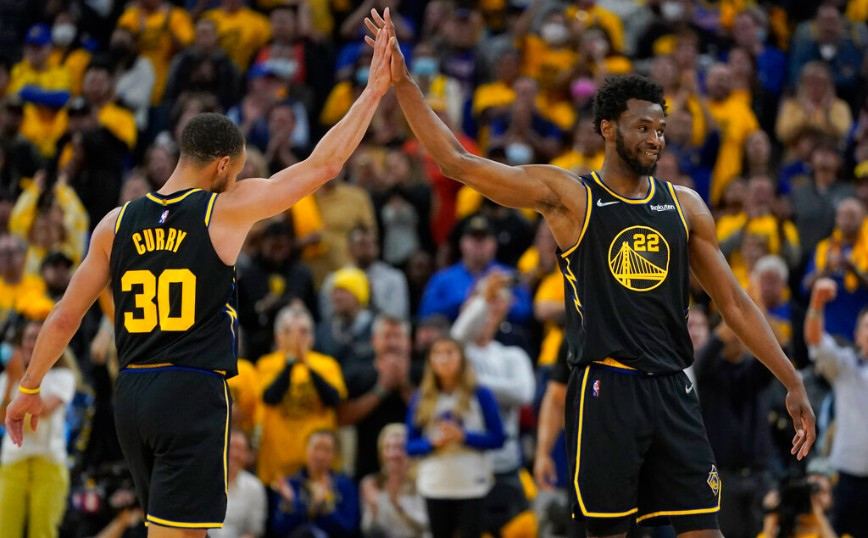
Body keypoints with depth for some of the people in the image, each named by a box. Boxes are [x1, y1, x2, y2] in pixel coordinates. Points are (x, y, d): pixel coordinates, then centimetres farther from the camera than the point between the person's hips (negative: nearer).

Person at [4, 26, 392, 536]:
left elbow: (64, 318, 11)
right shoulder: (226, 210, -5)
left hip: (131, 393, 6)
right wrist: (374, 91, 6)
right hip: (194, 393, -6)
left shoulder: (116, 224, 8)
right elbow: (323, 165, -3)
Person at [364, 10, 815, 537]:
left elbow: (733, 301, 14)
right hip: (606, 390, -3)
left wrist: (793, 382, 9)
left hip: (672, 389, 4)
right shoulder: (568, 196, 0)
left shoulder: (685, 205, 11)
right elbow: (458, 162, -5)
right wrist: (404, 82, -12)